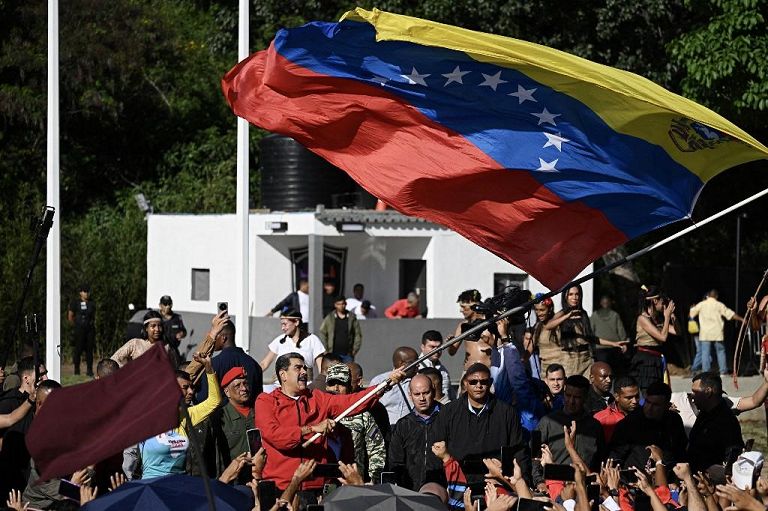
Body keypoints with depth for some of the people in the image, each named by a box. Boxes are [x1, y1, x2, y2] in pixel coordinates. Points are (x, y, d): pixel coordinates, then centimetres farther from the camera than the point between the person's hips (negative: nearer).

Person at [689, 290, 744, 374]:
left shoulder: (701, 304, 3)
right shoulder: (719, 305, 0)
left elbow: (691, 314, 14)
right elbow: (731, 315, 0)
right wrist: (742, 319, 9)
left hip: (705, 334, 0)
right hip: (717, 333, 0)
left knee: (705, 352, 0)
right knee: (721, 351, 8)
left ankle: (705, 372, -6)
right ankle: (723, 371, 7)